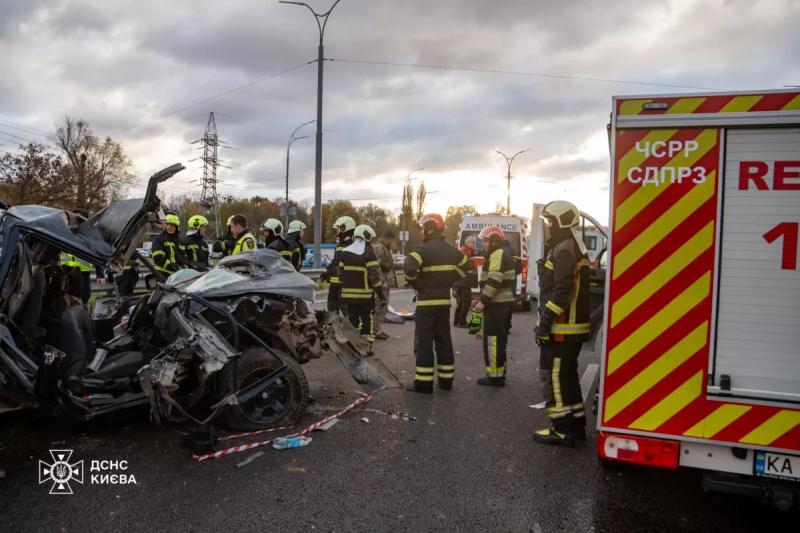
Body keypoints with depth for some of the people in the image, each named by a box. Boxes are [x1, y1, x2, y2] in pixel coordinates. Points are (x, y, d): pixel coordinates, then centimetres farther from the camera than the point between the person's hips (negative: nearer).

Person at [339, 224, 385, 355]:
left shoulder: (345, 252, 9)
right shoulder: (368, 252, -10)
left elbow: (340, 272, 13)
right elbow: (374, 274, -13)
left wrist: (343, 287, 22)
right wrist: (379, 291, -6)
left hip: (349, 293, 6)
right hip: (365, 293, -5)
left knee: (352, 319, 13)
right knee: (367, 320, 3)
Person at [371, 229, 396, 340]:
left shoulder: (385, 248, 19)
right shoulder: (378, 248, -15)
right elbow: (377, 266, -22)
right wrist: (382, 282, -25)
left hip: (386, 283, 11)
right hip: (380, 283, -11)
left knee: (383, 306, 14)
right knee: (379, 307, -7)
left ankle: (378, 329, 22)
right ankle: (376, 330, -3)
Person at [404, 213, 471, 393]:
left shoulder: (424, 249, -14)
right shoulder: (451, 250, 10)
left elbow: (409, 267, -28)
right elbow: (467, 266, 21)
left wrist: (414, 282, -9)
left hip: (426, 302, -7)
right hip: (445, 301, 7)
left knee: (424, 341, -2)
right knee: (444, 340, 13)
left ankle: (424, 382, 0)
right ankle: (446, 380, 19)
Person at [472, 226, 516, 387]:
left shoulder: (498, 254, -14)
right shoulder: (504, 254, 19)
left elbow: (494, 281, -24)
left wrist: (483, 301, -22)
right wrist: (483, 299, 22)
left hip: (497, 304, -11)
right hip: (503, 302, 11)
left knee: (492, 340, -6)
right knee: (499, 339, 16)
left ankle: (495, 376, -3)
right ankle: (499, 373, 24)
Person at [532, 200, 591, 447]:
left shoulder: (564, 249, -15)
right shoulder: (576, 248, 18)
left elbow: (562, 291, -23)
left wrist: (545, 320, -21)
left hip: (561, 327, -10)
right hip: (574, 326, 10)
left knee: (554, 376, -4)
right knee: (568, 375, 17)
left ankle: (562, 429, 2)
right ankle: (576, 424, 25)